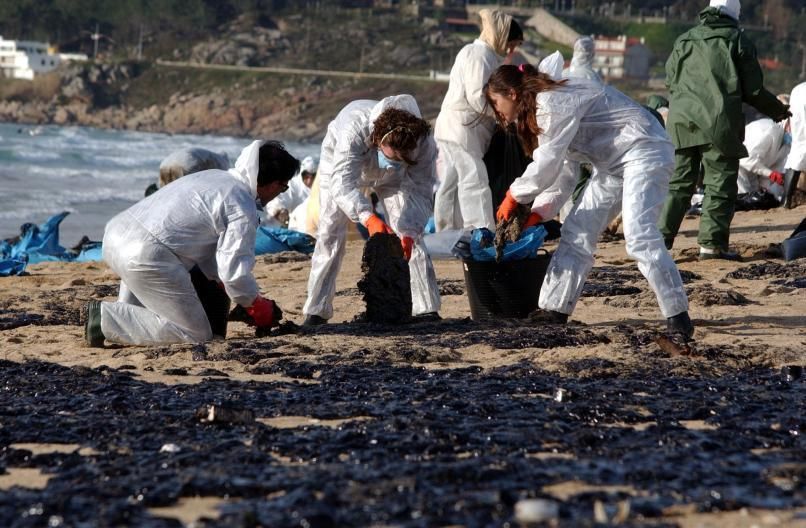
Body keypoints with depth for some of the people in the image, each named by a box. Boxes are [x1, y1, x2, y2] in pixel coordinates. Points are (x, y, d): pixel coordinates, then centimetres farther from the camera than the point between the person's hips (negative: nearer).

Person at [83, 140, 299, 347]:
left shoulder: (213, 176, 21)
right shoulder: (243, 210, -6)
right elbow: (234, 274, -9)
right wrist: (261, 309, 10)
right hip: (145, 256, -9)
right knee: (197, 335, -2)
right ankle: (106, 319, -9)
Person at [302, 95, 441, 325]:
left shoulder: (424, 143, -39)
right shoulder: (354, 130, -48)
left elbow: (420, 193, -32)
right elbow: (342, 184, -54)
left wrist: (409, 233, -48)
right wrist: (368, 218, -71)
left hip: (393, 178, 2)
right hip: (342, 164, -2)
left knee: (410, 234, -11)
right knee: (330, 233, -10)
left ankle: (427, 309, -9)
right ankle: (316, 312, -4)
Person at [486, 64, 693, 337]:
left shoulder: (553, 103, -19)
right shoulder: (540, 108, 13)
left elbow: (547, 164, -21)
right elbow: (561, 171, 12)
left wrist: (513, 197, -8)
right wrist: (539, 212, 4)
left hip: (644, 151, -11)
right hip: (613, 161, 11)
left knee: (639, 236, -22)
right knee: (576, 233, 8)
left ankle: (678, 317, -21)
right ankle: (554, 311, 11)